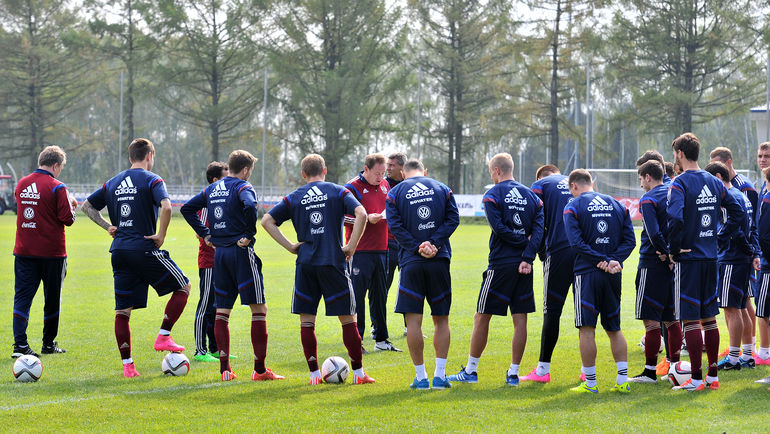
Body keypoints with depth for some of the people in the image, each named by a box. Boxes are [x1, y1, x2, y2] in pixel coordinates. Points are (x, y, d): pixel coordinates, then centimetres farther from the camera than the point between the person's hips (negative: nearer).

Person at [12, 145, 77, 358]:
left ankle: (20, 344, -12)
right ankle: (49, 344, 19)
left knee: (22, 296, 1)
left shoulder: (21, 184, 6)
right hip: (52, 252, -4)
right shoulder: (56, 188, -12)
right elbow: (67, 219, -14)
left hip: (24, 251, 4)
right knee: (52, 298, 11)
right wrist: (71, 206, 7)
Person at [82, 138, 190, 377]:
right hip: (145, 249, -6)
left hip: (119, 251, 6)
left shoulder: (113, 183, 14)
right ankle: (163, 337, 3)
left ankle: (127, 364, 4)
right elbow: (166, 207, -22)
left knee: (122, 310, 6)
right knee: (183, 286, 12)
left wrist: (107, 226, 14)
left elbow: (87, 205, 19)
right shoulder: (151, 180, -4)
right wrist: (161, 235, -10)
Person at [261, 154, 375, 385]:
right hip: (334, 262, -1)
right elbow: (361, 214, -11)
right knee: (347, 318, 5)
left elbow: (267, 221, 3)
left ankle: (314, 374, 4)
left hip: (305, 264, 1)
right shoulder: (338, 192, 4)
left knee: (306, 320, 8)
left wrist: (290, 246, 3)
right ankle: (358, 373, 6)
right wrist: (351, 247, -6)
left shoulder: (294, 197, 10)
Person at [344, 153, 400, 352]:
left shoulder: (384, 185, 14)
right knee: (357, 295, -6)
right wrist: (367, 219, -20)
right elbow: (344, 217, -11)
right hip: (360, 251, -7)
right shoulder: (353, 187, -7)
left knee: (380, 295, 11)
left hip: (381, 249, 7)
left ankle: (381, 339, 18)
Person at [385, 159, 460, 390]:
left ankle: (421, 377, -1)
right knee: (441, 319, 9)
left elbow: (395, 225, -6)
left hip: (411, 262, -2)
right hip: (440, 261, 2)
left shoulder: (395, 192, 6)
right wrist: (434, 243, -8)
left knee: (413, 321, 1)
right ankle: (440, 375, 3)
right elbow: (453, 219, 0)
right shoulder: (442, 189, 11)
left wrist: (417, 247, -10)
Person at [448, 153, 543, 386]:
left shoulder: (493, 195, -4)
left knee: (482, 317, 4)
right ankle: (513, 373, 6)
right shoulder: (531, 196, 11)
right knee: (520, 319, 6)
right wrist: (527, 257, -8)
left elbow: (499, 228, -15)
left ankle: (470, 371, 9)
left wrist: (522, 241, -2)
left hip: (501, 264, -5)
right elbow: (538, 229, -1)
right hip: (524, 265, 5)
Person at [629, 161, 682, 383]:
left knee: (650, 319, -5)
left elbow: (654, 234, -22)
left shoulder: (648, 200, -11)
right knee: (671, 318, 14)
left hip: (653, 264, -8)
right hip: (672, 265, 8)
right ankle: (674, 365, 17)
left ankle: (650, 371, -5)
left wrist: (667, 256, -14)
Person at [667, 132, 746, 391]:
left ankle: (696, 379, -4)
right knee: (709, 318, 13)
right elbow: (737, 212, 15)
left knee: (690, 320, -4)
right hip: (710, 258, 7)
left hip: (688, 259, -7)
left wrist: (673, 249, -14)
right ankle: (713, 376, 17)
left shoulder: (679, 184, -13)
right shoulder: (714, 183, 9)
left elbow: (675, 219, -27)